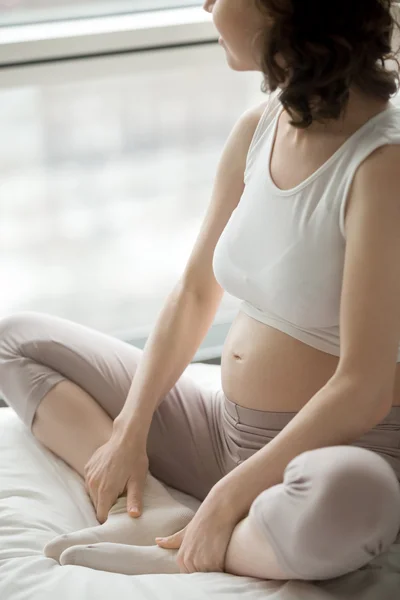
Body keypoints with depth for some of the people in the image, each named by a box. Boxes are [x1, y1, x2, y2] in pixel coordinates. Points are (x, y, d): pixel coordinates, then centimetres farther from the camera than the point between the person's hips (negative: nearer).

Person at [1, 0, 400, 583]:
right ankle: (148, 516, -11)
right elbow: (196, 291, 9)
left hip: (341, 449, -8)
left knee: (343, 498, -44)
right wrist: (128, 431, 0)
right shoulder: (257, 130, 1)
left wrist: (228, 498, -20)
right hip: (227, 433, 8)